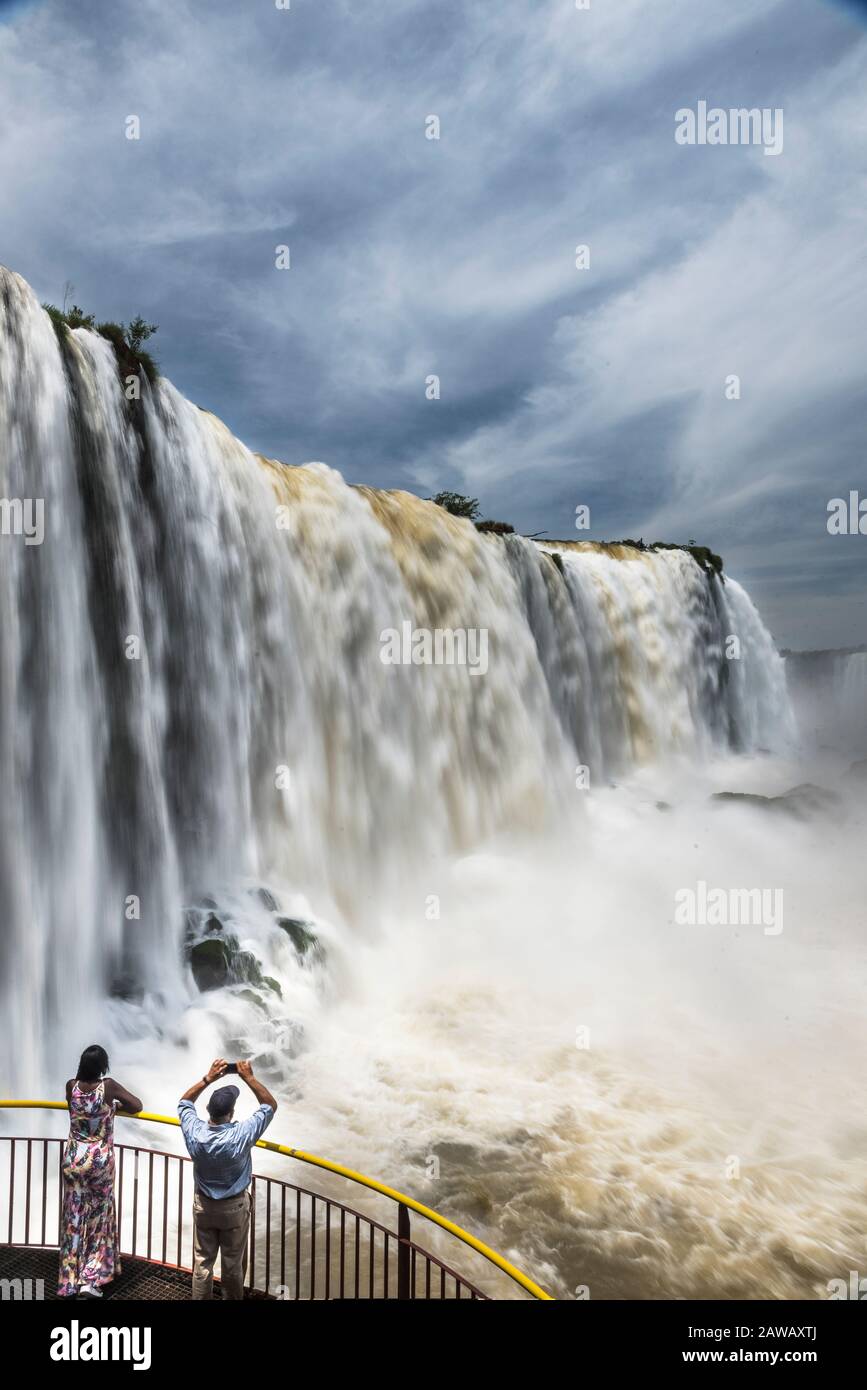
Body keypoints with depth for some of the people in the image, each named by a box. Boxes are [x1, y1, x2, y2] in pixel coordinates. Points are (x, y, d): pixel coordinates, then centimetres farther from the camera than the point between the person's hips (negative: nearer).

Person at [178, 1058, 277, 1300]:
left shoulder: (194, 1133, -23)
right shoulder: (241, 1135, -31)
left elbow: (184, 1102, -3)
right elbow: (270, 1105, -19)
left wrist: (207, 1078, -9)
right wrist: (249, 1077, -19)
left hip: (203, 1205, 2)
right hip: (234, 1207, -2)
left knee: (202, 1262, 17)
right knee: (233, 1264, 16)